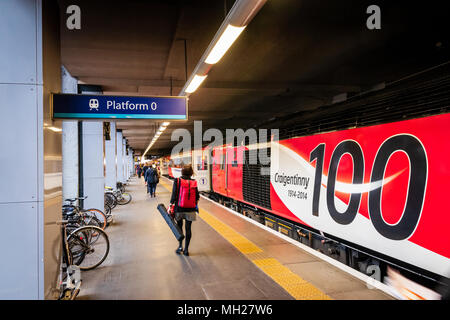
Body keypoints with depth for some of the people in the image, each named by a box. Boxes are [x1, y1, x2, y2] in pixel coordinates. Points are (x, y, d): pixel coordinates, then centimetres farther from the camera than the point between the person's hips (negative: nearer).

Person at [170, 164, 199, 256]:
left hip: (179, 208, -1)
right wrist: (196, 206, 16)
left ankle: (180, 246, 14)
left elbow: (174, 195, -10)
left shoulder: (177, 181, -8)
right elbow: (197, 197, 1)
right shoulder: (194, 182, -2)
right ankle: (186, 249, 14)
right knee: (188, 228, 9)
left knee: (179, 227, 19)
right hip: (190, 209, 1)